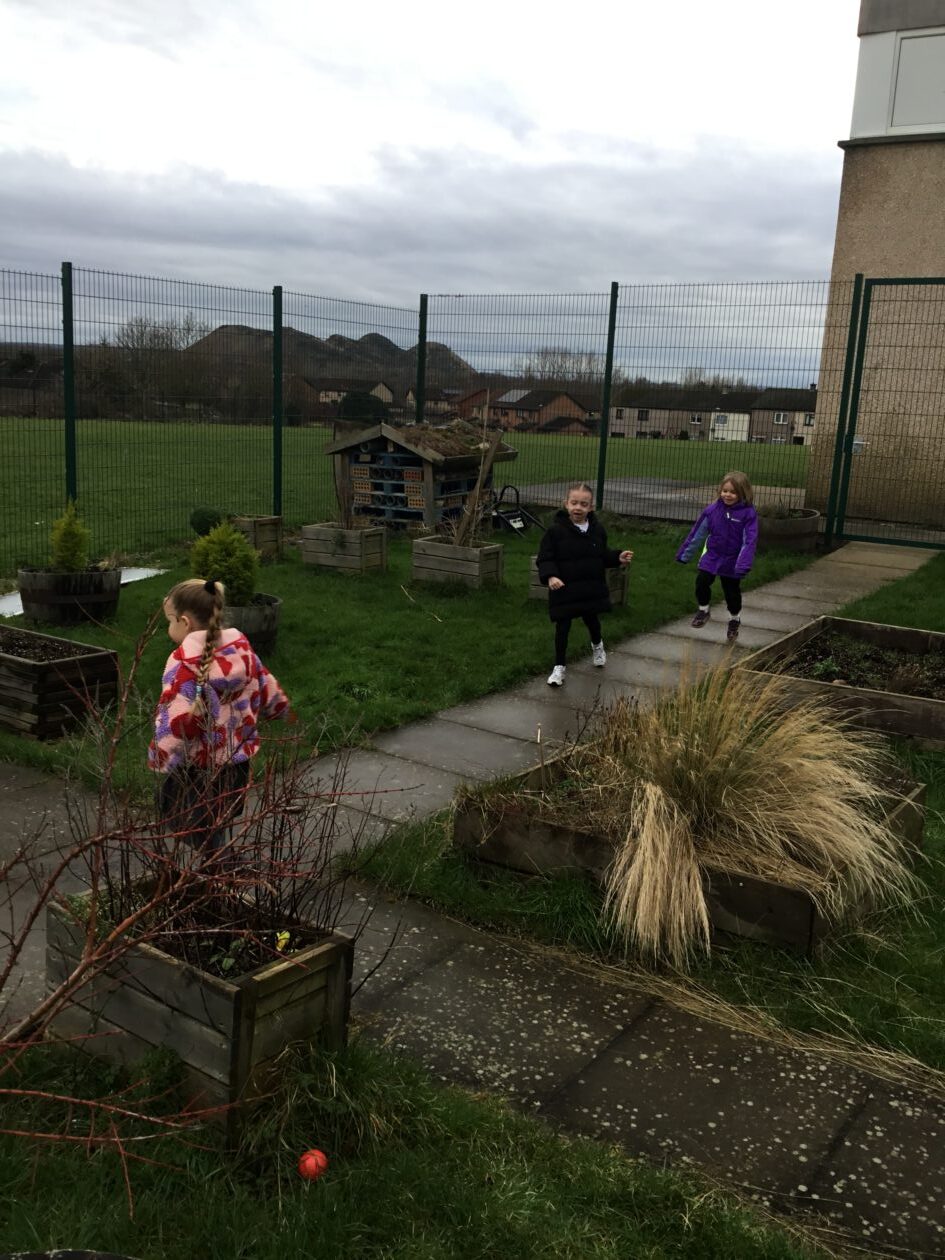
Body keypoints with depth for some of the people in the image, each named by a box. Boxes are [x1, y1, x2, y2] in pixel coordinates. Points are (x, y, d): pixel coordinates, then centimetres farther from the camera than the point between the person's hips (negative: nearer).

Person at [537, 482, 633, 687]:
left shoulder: (597, 530, -2)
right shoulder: (556, 530, -15)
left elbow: (603, 555, 11)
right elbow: (545, 558, -14)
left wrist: (618, 558, -7)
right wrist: (550, 576, -30)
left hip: (592, 588, 4)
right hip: (564, 589, -3)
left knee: (592, 620, 22)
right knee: (562, 627, 3)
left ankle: (597, 645, 55)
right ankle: (559, 667, 17)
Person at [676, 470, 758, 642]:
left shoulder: (748, 514, -16)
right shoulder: (712, 510, -6)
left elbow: (750, 540, -18)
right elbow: (698, 533, 1)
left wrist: (744, 564, -28)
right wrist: (685, 554, 5)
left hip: (732, 561, -2)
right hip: (711, 557, 2)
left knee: (732, 592, 11)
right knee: (701, 582, -12)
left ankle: (734, 621, 35)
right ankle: (703, 610, 16)